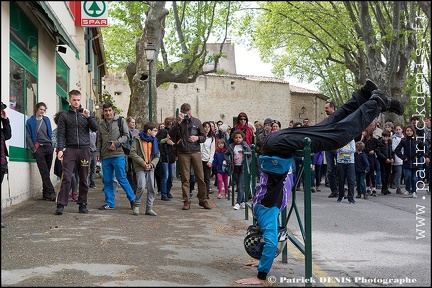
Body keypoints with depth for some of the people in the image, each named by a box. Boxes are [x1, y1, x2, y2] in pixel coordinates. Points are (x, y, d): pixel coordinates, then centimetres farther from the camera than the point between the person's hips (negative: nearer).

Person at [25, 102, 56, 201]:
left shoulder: (46, 120, 14)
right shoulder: (30, 121, 3)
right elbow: (28, 136, 0)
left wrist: (51, 145, 9)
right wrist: (33, 148, -9)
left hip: (48, 147, 4)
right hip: (38, 148, -4)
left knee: (47, 172, 6)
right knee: (44, 172, -9)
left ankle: (46, 194, 10)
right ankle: (51, 193, -14)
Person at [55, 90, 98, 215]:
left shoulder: (87, 113, 12)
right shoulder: (64, 115, 7)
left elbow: (95, 128, 2)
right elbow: (61, 134, 2)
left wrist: (89, 117, -14)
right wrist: (60, 149, -10)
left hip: (84, 149, 2)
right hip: (70, 149, -2)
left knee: (83, 179, 6)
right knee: (66, 178, -11)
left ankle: (82, 204, 14)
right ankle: (61, 204, -10)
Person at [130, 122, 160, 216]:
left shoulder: (154, 140, 13)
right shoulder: (138, 139, -2)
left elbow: (157, 155, 11)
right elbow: (133, 153, -9)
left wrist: (151, 164, -7)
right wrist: (143, 163, -15)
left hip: (150, 167, 5)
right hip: (140, 167, -5)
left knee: (151, 188, 2)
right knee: (141, 187, -16)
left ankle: (149, 208, 9)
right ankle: (136, 206, 0)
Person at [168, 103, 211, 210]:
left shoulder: (196, 121, 11)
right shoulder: (178, 122, 6)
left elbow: (204, 137, 15)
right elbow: (171, 135, -9)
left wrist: (197, 138, -6)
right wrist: (178, 122, -15)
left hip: (195, 152, 1)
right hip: (183, 153, -1)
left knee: (200, 177, 1)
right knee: (185, 178, 0)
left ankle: (202, 200, 12)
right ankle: (186, 201, 4)